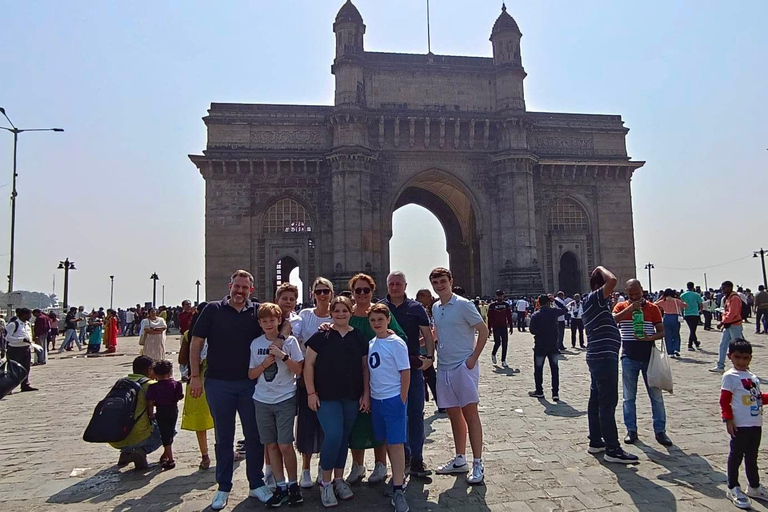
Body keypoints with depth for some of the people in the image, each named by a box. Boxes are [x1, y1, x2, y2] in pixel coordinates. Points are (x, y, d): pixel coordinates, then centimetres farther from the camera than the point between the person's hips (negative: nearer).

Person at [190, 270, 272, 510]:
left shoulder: (257, 312, 3)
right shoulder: (213, 309, -2)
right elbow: (196, 342, -1)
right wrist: (195, 376, -6)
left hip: (250, 383, 2)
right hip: (218, 383, -1)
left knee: (254, 435, 9)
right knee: (223, 437, 10)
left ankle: (256, 484, 23)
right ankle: (223, 488, 24)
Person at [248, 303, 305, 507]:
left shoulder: (290, 341, -5)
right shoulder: (256, 344, 4)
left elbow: (298, 370, -7)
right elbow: (251, 374, 5)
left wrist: (283, 356, -19)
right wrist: (265, 363, -12)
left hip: (285, 399, -3)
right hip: (262, 400, 3)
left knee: (285, 445, -5)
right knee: (271, 445, 9)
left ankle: (293, 484, 14)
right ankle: (280, 486, 20)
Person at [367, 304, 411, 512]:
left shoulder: (396, 343, -11)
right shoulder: (371, 344, 7)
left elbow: (405, 373, -11)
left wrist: (402, 400, -12)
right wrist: (368, 396, 9)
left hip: (394, 399, -6)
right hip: (376, 399, 6)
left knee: (396, 442, -4)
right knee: (386, 441, 15)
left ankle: (398, 490, 0)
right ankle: (398, 476, 31)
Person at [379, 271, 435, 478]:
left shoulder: (416, 308, 3)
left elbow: (427, 334, 2)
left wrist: (429, 356, -10)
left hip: (413, 367, -1)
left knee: (415, 413, 0)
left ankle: (416, 460, 8)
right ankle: (403, 453, 26)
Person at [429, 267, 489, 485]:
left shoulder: (463, 305, -10)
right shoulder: (435, 308, 10)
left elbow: (483, 331, -9)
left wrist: (473, 358, -14)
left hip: (463, 366, -7)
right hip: (443, 367, 7)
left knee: (470, 413, -6)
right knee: (454, 415, 13)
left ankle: (478, 465, 1)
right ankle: (459, 460, 25)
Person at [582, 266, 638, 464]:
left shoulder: (597, 303, 18)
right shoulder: (594, 298, -12)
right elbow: (612, 280, -27)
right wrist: (601, 269, -11)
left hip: (598, 357, 11)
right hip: (604, 357, -11)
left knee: (597, 401, 14)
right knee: (608, 403, -8)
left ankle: (596, 441, 23)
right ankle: (612, 450, -5)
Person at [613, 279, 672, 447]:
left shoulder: (653, 308, 1)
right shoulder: (621, 307, 1)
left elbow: (662, 331, 2)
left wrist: (650, 338, -18)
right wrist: (629, 308, -23)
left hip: (649, 357, 0)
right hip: (629, 358, 0)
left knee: (656, 396, 5)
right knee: (629, 397, 7)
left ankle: (660, 431, 15)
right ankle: (631, 430, 17)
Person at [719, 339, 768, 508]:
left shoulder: (752, 376, 9)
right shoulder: (730, 376, -12)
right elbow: (724, 400, -14)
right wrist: (728, 419, -18)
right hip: (740, 425, -7)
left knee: (752, 457, 20)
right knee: (736, 456, 4)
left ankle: (754, 487, 35)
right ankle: (733, 488, 16)